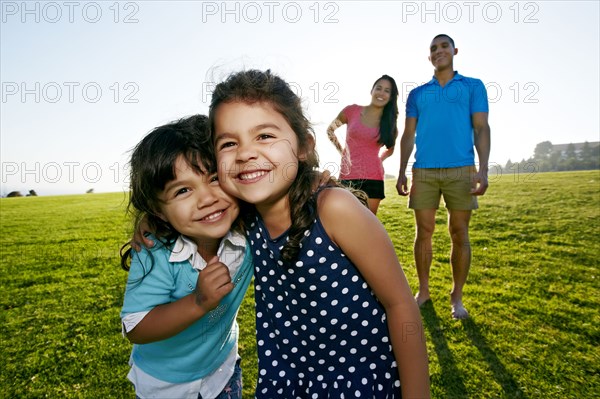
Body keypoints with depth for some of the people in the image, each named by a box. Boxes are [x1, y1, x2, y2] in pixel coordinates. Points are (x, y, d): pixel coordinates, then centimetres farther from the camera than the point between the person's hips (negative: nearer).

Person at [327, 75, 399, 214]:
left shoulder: (390, 124, 6)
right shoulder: (352, 111, 0)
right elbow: (330, 130, 14)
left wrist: (377, 160, 9)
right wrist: (341, 151, 7)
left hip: (373, 178, 1)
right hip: (348, 176, -1)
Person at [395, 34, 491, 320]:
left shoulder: (473, 86, 12)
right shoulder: (417, 93, 16)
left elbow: (481, 129, 3)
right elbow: (408, 135, 13)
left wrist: (483, 169, -9)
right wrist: (402, 172, 4)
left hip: (461, 169, -1)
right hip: (423, 171, 2)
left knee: (459, 234, 1)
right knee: (424, 232, 3)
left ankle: (456, 296, 14)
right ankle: (423, 290, 17)